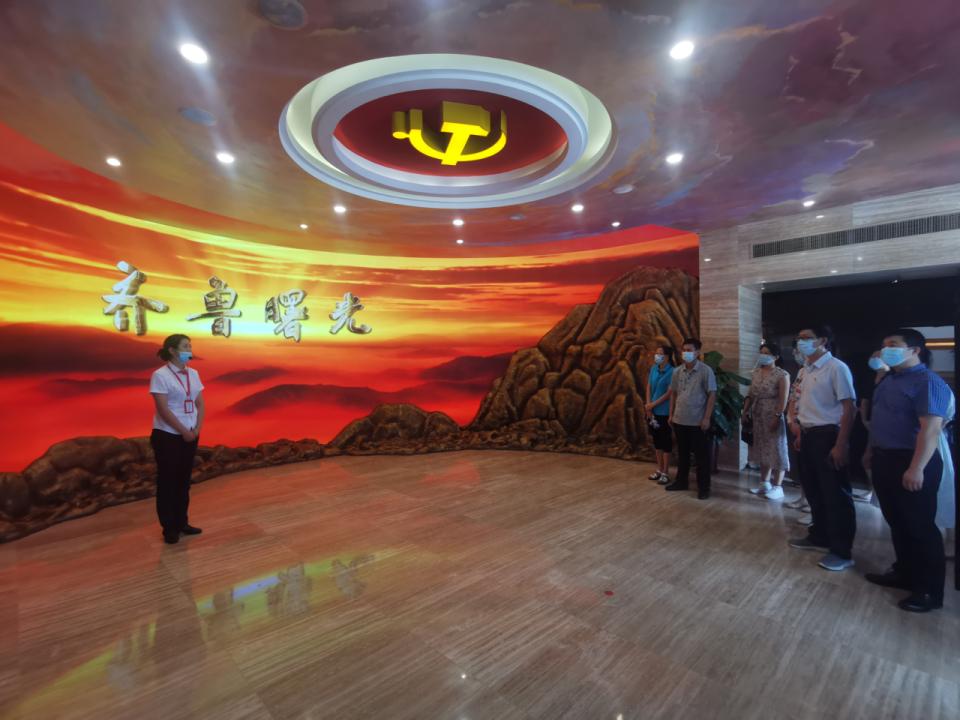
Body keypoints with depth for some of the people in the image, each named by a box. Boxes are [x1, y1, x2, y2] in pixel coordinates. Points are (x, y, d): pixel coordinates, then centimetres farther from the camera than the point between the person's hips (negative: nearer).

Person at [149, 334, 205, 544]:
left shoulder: (193, 374, 6)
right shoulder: (160, 375, -13)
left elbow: (200, 404, 7)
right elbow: (163, 409, -17)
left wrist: (197, 428, -5)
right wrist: (183, 431, -15)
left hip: (190, 435, 6)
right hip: (168, 436, -6)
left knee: (184, 480, 13)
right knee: (167, 481, 4)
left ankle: (181, 522, 25)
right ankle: (169, 528, 16)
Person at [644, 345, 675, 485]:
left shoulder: (671, 372, -13)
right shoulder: (653, 369, 6)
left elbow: (669, 393, -16)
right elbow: (649, 387, 8)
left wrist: (653, 405, -13)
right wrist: (648, 405, -3)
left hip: (665, 412, -6)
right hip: (653, 411, 6)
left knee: (666, 441, 2)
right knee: (657, 440, 14)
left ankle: (665, 472, 10)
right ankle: (659, 469, 26)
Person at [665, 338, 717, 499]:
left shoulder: (705, 371, -10)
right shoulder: (677, 371, 5)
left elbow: (712, 395, -10)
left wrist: (707, 418, -15)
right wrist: (671, 414, 10)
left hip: (698, 421, -5)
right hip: (679, 420, 5)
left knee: (702, 455, 5)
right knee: (682, 453, 17)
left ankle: (703, 487, 16)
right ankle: (681, 481, 30)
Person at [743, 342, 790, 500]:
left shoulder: (782, 375, -9)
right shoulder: (756, 373, 10)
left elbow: (783, 399, -15)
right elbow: (750, 395, 12)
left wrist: (777, 417, -20)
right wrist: (745, 411, 6)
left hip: (773, 417, -7)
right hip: (758, 416, 7)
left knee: (776, 449, -1)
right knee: (763, 449, 13)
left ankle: (777, 487, 7)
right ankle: (764, 483, 23)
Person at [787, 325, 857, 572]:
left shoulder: (836, 368, -14)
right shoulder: (805, 371, 10)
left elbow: (848, 409, -16)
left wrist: (840, 445, -20)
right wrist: (800, 434, 16)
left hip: (828, 435, -8)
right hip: (808, 435, 8)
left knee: (836, 494, 2)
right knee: (813, 490, 18)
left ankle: (842, 551, 14)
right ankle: (819, 536, 34)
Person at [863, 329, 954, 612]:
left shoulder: (928, 382, -15)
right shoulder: (887, 380, 12)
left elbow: (931, 428, -22)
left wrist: (916, 468, -25)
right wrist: (872, 451, 19)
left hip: (910, 462, -8)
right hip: (884, 459, 9)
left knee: (919, 526, 3)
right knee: (897, 522, 18)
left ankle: (930, 590, 17)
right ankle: (904, 573, 33)